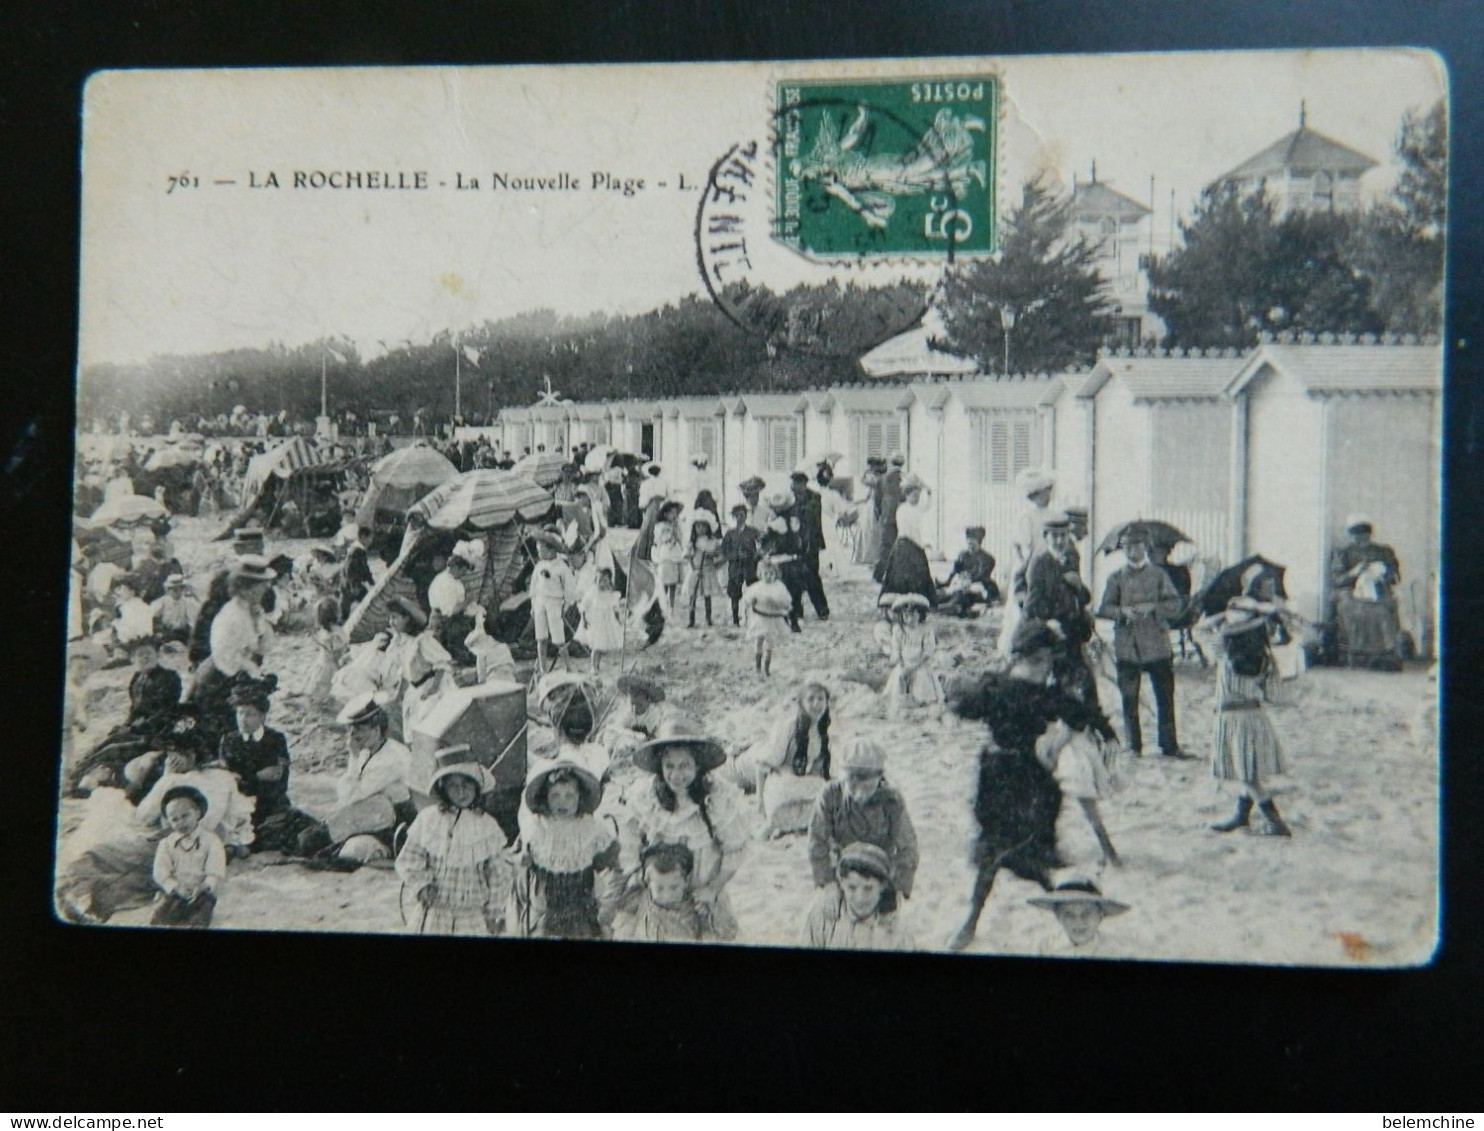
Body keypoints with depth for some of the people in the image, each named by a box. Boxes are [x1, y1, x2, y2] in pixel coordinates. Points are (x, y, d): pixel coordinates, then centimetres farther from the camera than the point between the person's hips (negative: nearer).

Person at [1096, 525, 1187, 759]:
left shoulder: (1159, 574, 7)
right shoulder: (1116, 577, 8)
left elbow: (1175, 605, 1)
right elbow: (1103, 609, 4)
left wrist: (1152, 607, -15)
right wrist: (1123, 611, -15)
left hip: (1157, 644, 0)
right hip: (1126, 646, 0)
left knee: (1165, 696, 0)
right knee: (1129, 698, 3)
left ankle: (1169, 745, 8)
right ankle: (1133, 745, 12)